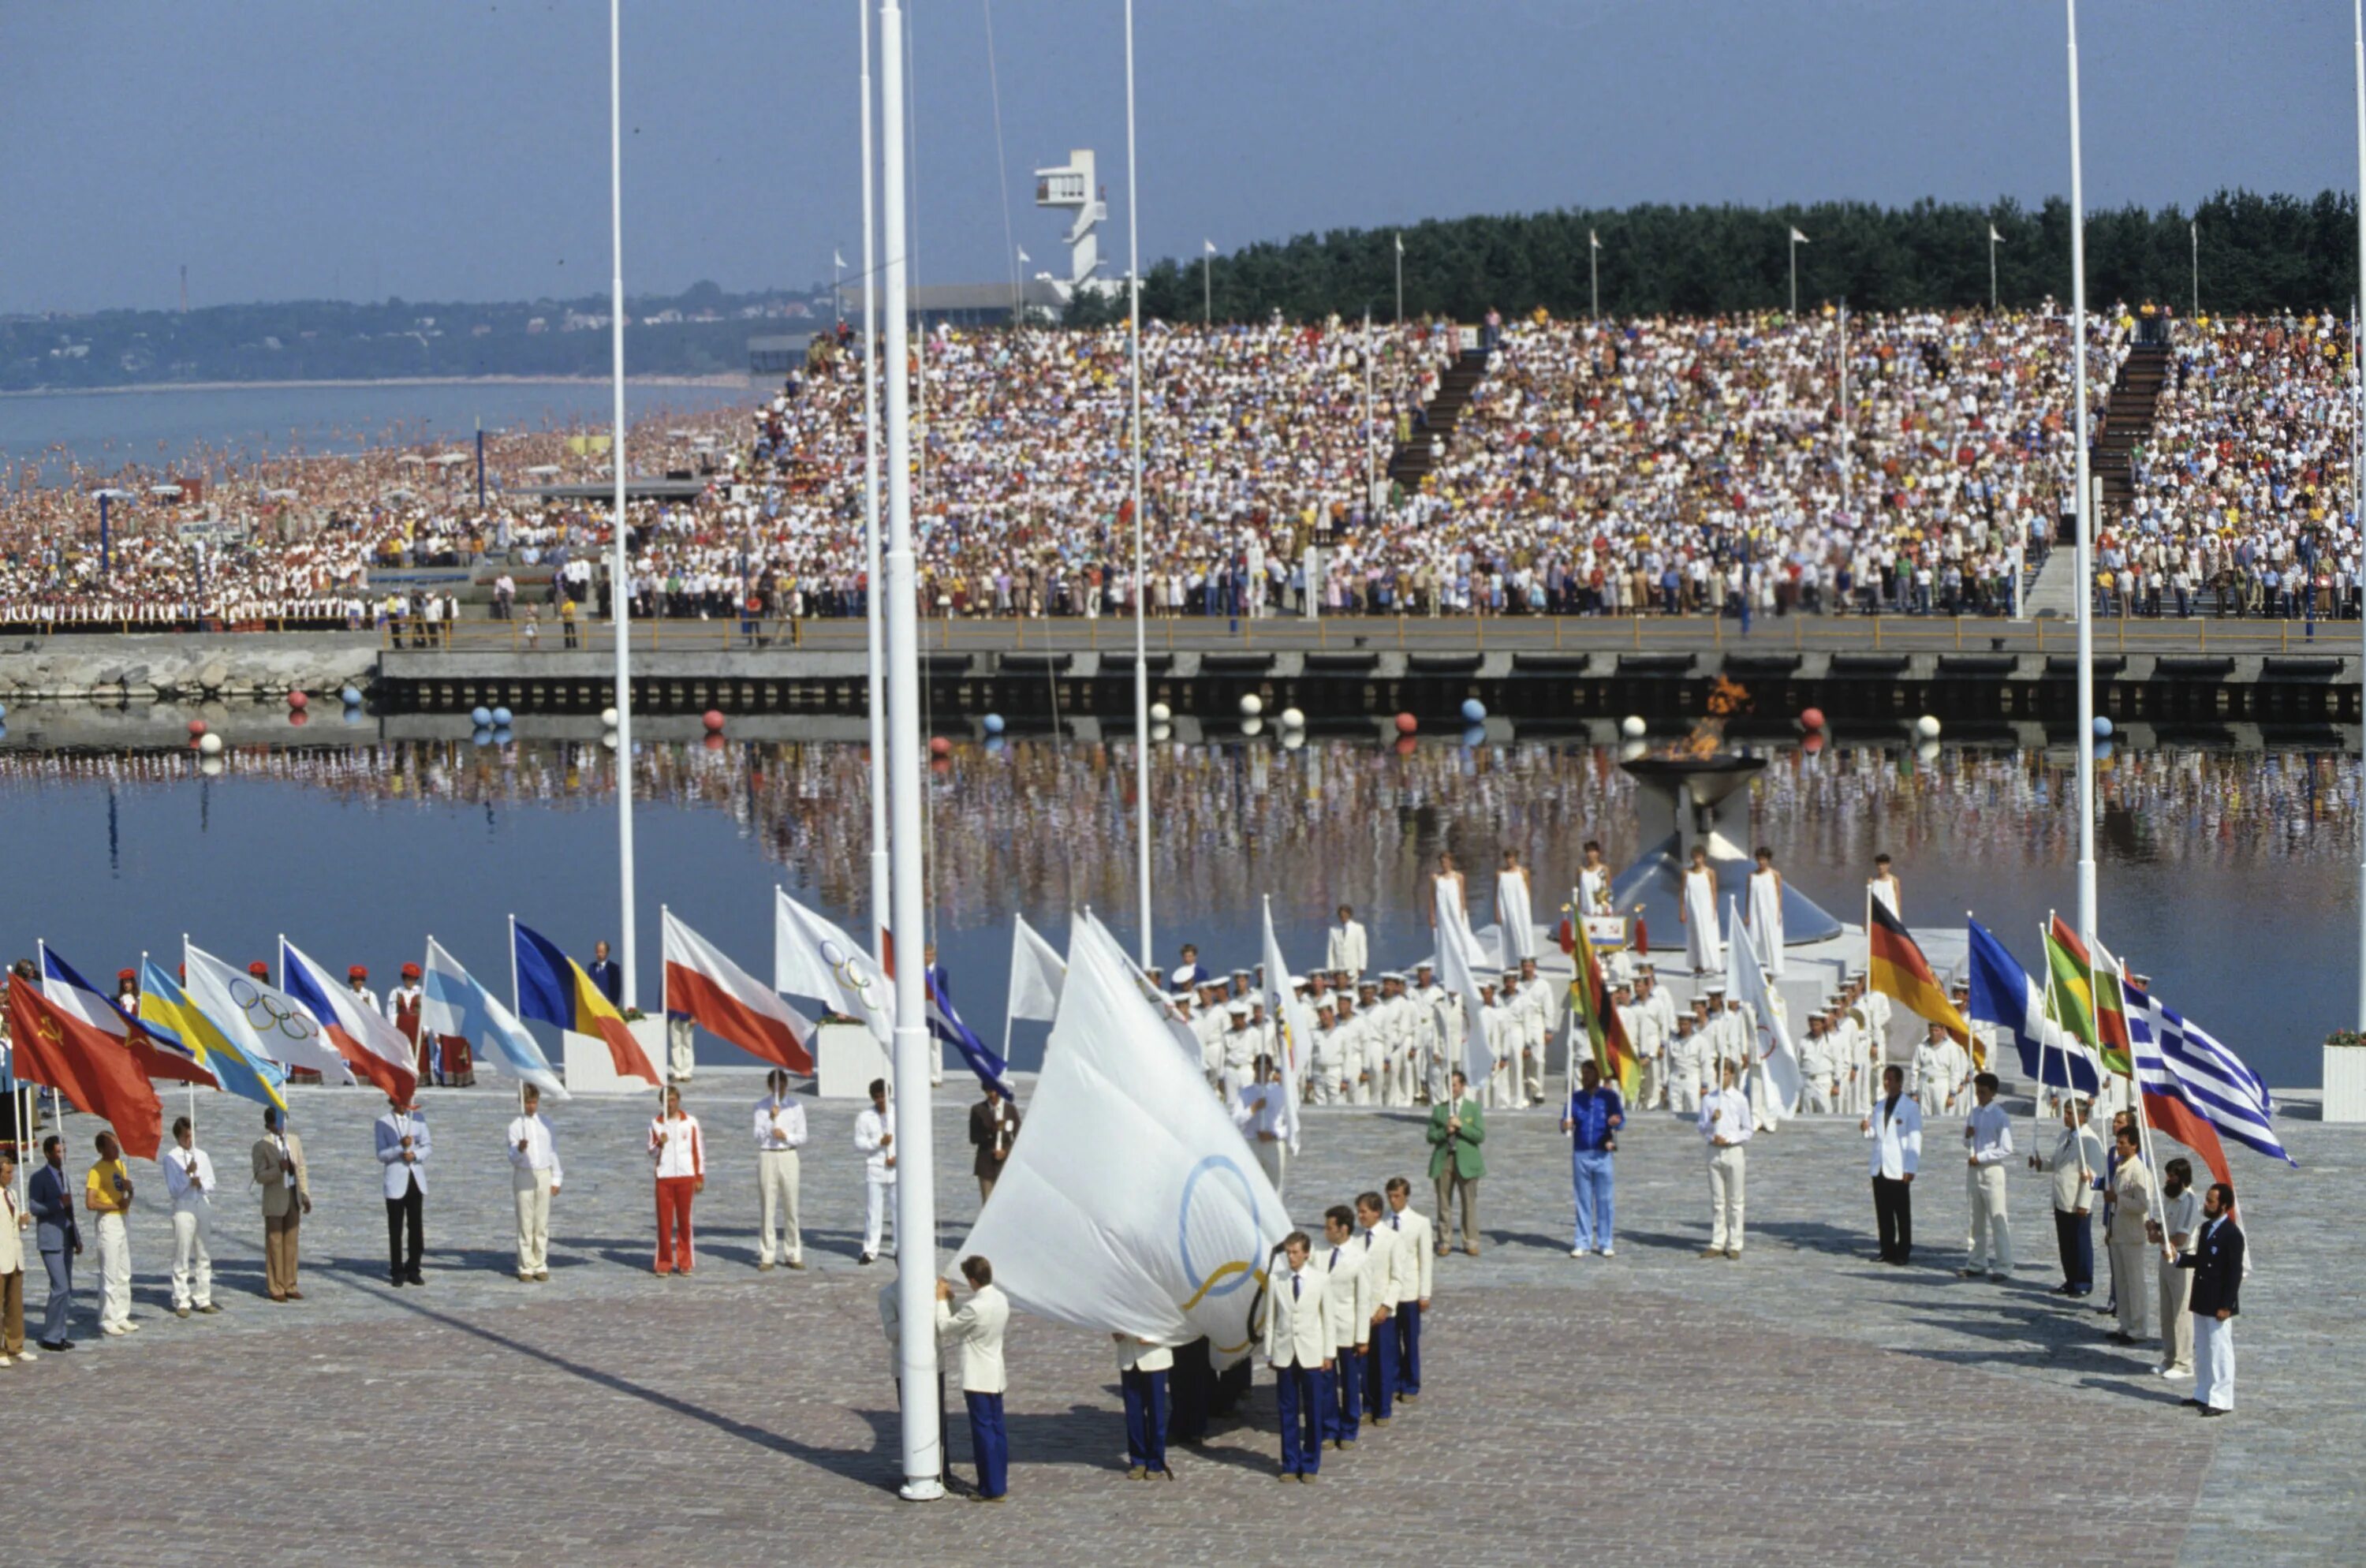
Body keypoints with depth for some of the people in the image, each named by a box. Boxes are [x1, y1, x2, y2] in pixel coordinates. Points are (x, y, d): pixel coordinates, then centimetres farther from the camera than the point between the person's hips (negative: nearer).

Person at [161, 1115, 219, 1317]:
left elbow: (211, 1185, 11)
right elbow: (173, 1190, -7)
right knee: (182, 1257, -3)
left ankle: (203, 1300, 14)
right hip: (183, 1208, -5)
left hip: (203, 1207, 5)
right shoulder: (171, 1158, -3)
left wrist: (200, 1184, -10)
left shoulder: (201, 1156, 11)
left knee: (204, 1255, 8)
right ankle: (182, 1302, 1)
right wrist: (188, 1174, -19)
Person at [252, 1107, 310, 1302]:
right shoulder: (262, 1146, -9)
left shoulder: (294, 1140, 8)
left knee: (291, 1243, 11)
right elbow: (259, 1177, -13)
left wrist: (305, 1196, 8)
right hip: (275, 1201, -5)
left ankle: (289, 1285, 19)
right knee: (275, 1244, 1)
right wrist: (278, 1169, -28)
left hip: (294, 1198, 5)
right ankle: (275, 1288, 8)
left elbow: (301, 1169, 12)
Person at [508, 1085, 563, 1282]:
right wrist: (519, 1149, -31)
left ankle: (540, 1266, 10)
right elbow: (513, 1156, -8)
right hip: (524, 1175, -3)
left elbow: (553, 1151, 13)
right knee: (525, 1223, -3)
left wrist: (556, 1179, 11)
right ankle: (526, 1268, 1)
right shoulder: (516, 1124, -2)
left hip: (544, 1175, 3)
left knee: (542, 1223, 4)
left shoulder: (545, 1123, 8)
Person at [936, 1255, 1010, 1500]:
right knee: (997, 1430, 14)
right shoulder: (1001, 1300, 3)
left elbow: (945, 1329, -11)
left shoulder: (975, 1308, -25)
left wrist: (941, 1300, -2)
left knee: (984, 1432, -2)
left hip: (978, 1379, -8)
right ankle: (1000, 1482, 21)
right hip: (995, 1376, 8)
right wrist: (951, 1300, 10)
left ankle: (991, 1489, 1)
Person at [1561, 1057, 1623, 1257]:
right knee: (1583, 1200, 5)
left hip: (1602, 1154, -2)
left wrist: (1616, 1122, -31)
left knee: (1605, 1199, 1)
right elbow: (1566, 1121, 4)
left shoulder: (1609, 1096, 1)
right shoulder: (1576, 1097, 8)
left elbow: (1621, 1120, -7)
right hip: (1580, 1154, 2)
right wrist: (1565, 1125, -20)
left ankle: (1605, 1243, 7)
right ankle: (1583, 1243, 9)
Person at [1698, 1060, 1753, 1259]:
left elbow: (1748, 1130, 0)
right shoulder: (1708, 1099, 7)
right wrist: (1711, 1121, -15)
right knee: (1717, 1201, 5)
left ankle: (1734, 1246, 5)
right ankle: (1717, 1244, 9)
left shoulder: (1740, 1099, -1)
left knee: (1735, 1202, 0)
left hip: (1734, 1151, -3)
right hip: (1714, 1151, 3)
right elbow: (1701, 1128, 6)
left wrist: (1729, 1138, -13)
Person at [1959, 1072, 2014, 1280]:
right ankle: (1976, 1262, 22)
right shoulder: (1974, 1114, 10)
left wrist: (1980, 1157, -16)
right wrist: (1968, 1136, -5)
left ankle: (2003, 1267, -6)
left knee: (1998, 1221, -7)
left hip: (1992, 1170, -7)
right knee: (1977, 1220, 14)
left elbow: (2006, 1150, -14)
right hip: (1974, 1170, 7)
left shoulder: (2000, 1117, -11)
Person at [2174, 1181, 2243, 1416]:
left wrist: (2226, 1306, -20)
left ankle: (2221, 1400, 3)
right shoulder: (2206, 1228, 10)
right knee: (2201, 1349, 16)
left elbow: (2235, 1272, -18)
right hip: (2202, 1300, 9)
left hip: (2219, 1304, -9)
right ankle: (2203, 1394, 27)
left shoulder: (2232, 1234, -17)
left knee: (2219, 1350, -3)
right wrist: (2179, 1257, 2)